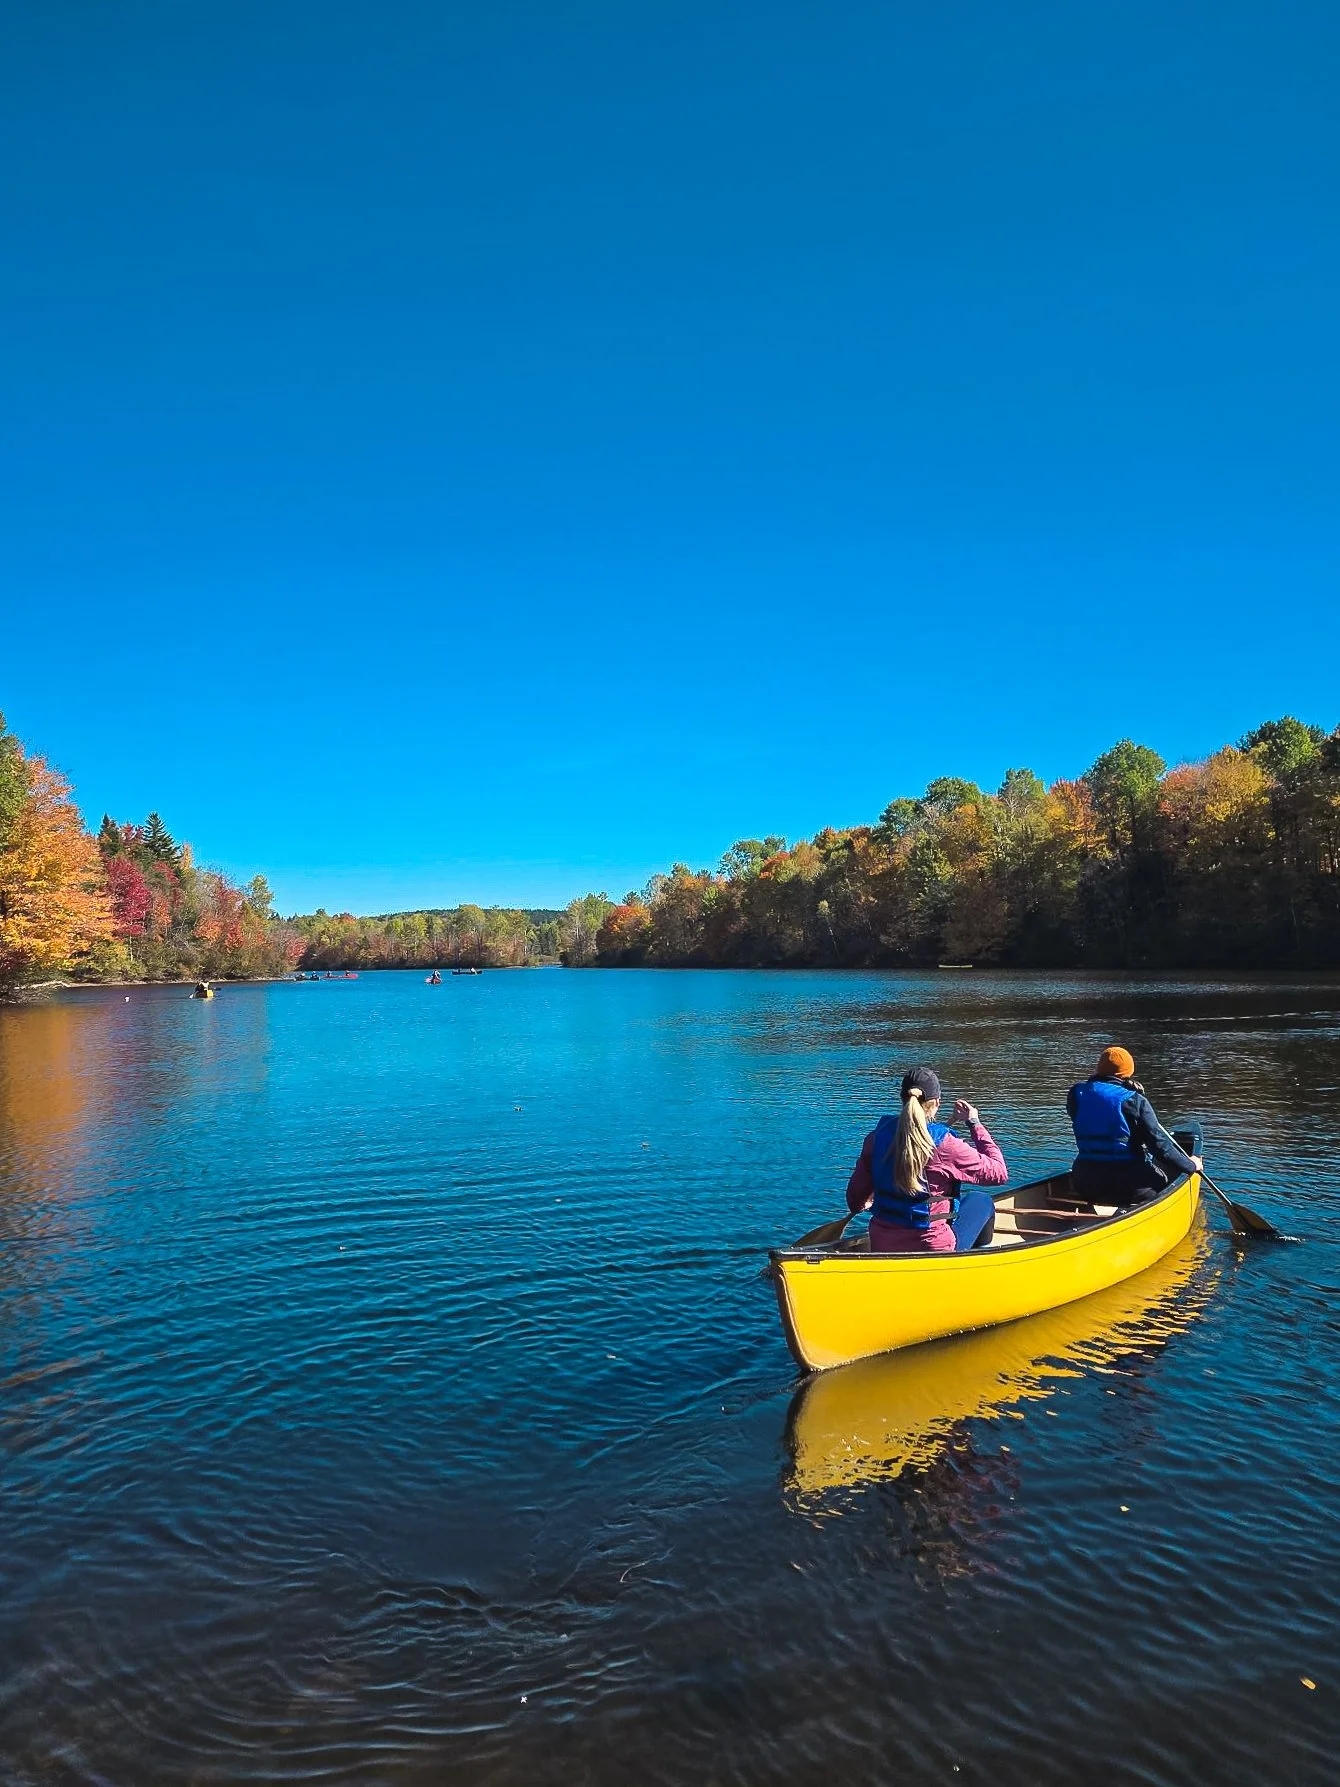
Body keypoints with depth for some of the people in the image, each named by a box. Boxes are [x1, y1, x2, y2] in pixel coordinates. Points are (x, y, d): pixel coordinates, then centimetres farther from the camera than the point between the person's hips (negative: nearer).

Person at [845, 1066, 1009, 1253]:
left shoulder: (877, 1136, -6)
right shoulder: (944, 1144, -19)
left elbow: (855, 1197, 2)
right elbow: (999, 1172, -9)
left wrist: (860, 1205, 27)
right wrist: (975, 1122, 1)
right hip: (932, 1248, -5)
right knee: (981, 1201, 23)